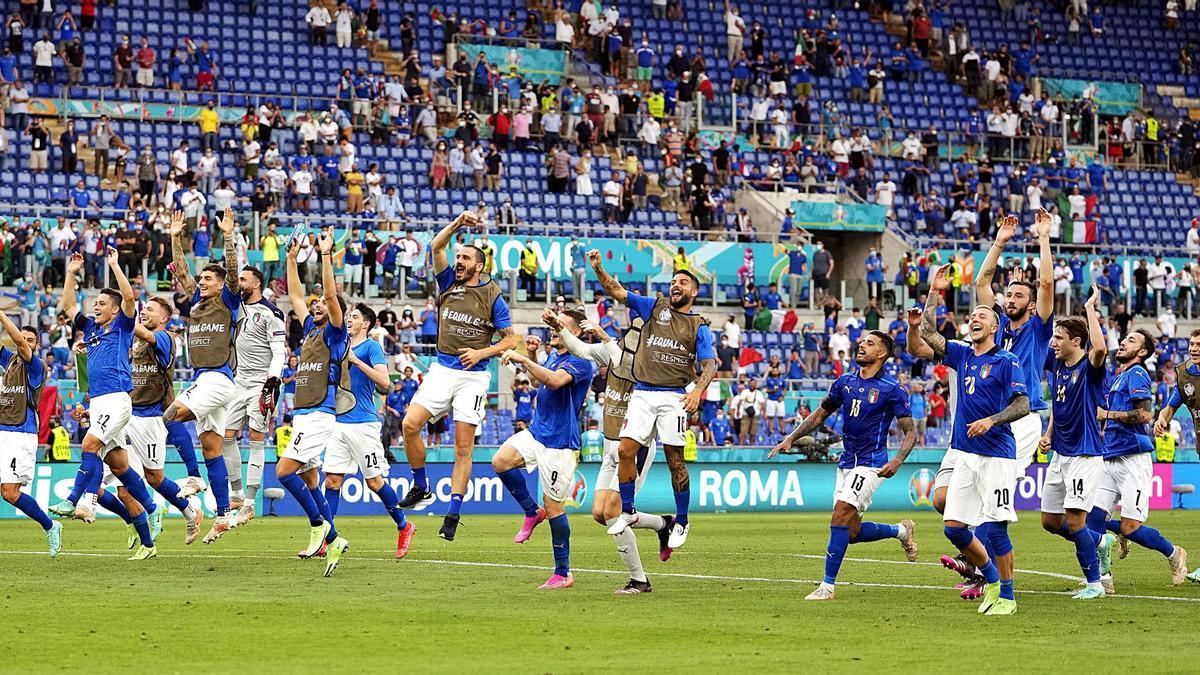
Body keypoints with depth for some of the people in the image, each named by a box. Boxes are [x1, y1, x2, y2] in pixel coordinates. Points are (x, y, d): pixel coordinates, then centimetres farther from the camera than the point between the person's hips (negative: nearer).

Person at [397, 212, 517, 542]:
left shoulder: (493, 296, 0)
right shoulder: (449, 283, 9)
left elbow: (510, 339, 2)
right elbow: (436, 246, -2)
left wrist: (482, 353, -11)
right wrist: (458, 223, -13)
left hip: (473, 375, -3)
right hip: (442, 369, 3)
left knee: (464, 446, -5)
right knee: (410, 424, -14)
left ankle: (453, 514, -3)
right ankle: (421, 488, 3)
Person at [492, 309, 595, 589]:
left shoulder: (580, 363, -15)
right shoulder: (553, 356, 13)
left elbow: (555, 380, -34)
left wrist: (524, 360, -34)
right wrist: (531, 358, 15)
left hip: (559, 442, -8)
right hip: (536, 431, 8)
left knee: (553, 506, -4)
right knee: (501, 460, -18)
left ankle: (563, 573, 7)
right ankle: (532, 512, 5)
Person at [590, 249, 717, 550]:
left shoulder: (699, 327, 7)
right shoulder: (654, 307, 12)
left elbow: (709, 364, -1)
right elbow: (616, 292, 6)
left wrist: (697, 390, -19)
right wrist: (598, 268, -9)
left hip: (673, 397, -2)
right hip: (642, 393, 2)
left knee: (675, 460, -3)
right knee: (626, 450, -7)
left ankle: (681, 523, 8)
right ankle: (627, 511, 8)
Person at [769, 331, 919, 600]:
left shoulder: (892, 389, -9)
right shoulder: (845, 382, 8)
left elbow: (910, 431, -6)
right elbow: (820, 415, 18)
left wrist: (897, 462, -22)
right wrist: (790, 439, 7)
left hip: (871, 464, -7)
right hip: (846, 463, 7)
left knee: (841, 515, -20)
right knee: (852, 532, 7)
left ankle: (828, 585, -15)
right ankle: (901, 530, 34)